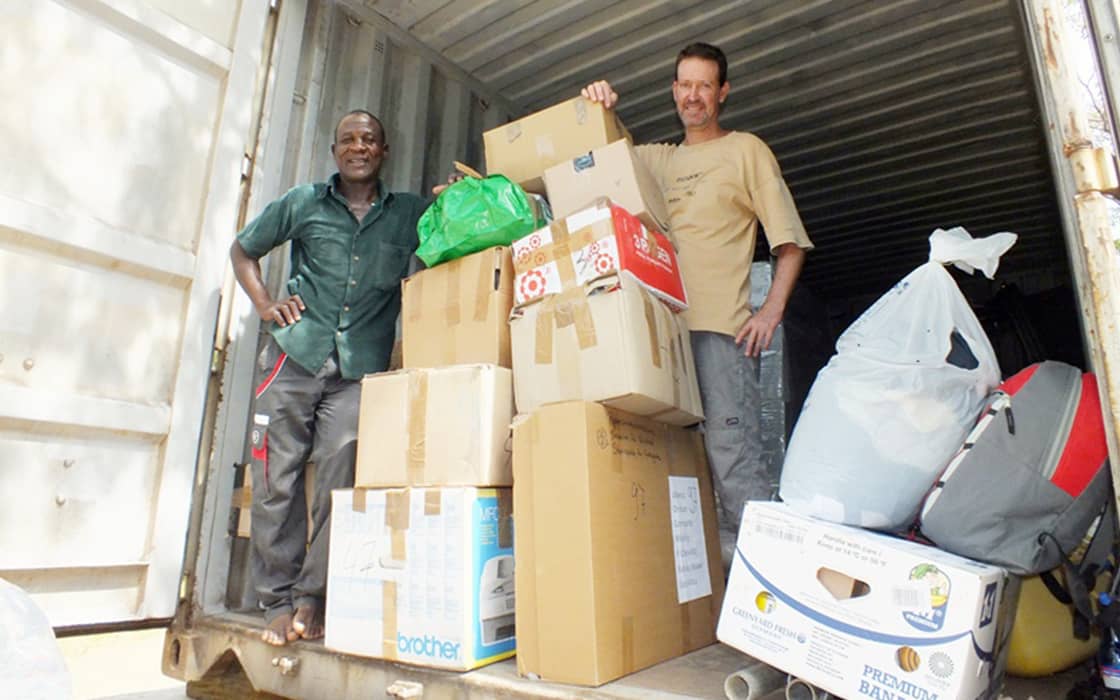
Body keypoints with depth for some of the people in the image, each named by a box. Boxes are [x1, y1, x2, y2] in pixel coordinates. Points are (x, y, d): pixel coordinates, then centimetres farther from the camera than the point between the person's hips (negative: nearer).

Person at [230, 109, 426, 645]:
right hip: (295, 357, 1)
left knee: (340, 481, -6)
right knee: (277, 480, 2)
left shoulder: (410, 214, 12)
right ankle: (278, 601, 16)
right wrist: (264, 304, 7)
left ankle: (313, 597, 9)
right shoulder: (303, 203, 12)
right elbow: (243, 249, 22)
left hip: (361, 369, 0)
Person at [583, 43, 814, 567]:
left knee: (732, 454, -13)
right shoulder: (653, 158, 24)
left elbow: (790, 241, 7)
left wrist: (771, 310, -7)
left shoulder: (746, 150, 13)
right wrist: (596, 111, 9)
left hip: (720, 328, -4)